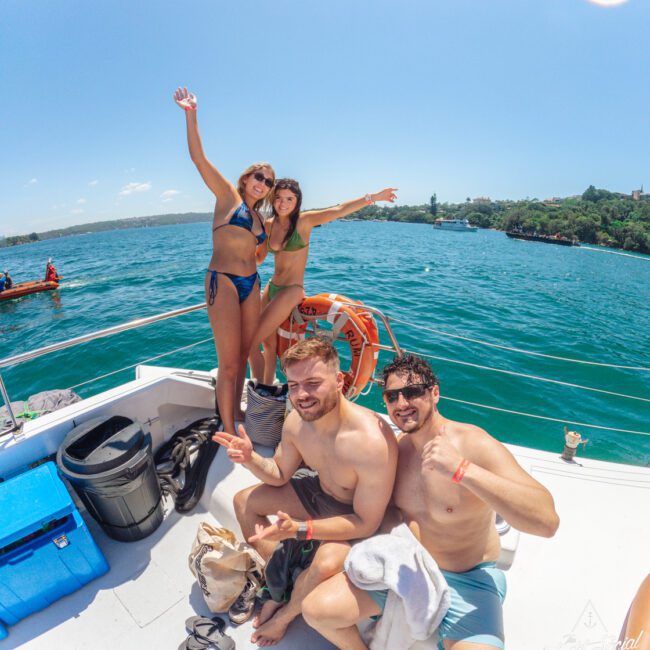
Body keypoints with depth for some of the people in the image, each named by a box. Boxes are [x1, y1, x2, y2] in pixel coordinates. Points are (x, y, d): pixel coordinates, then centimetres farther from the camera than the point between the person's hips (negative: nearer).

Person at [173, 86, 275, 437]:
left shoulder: (260, 218, 18)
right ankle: (229, 432, 6)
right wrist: (191, 114, -15)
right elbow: (198, 157, -7)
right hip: (223, 282, -6)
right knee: (229, 363, -5)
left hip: (251, 284, 7)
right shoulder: (228, 195, 4)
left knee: (244, 355, 13)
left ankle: (236, 411, 30)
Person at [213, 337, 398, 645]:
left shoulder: (372, 442, -38)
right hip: (319, 490, 6)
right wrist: (251, 459, -22)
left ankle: (285, 616, 3)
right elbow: (280, 475, -1)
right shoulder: (296, 421, -18)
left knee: (326, 564, -33)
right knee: (244, 501, 6)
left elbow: (366, 524, -27)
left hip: (361, 516, -6)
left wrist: (298, 529, -35)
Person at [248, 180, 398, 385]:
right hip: (272, 288, 6)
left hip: (291, 291, -6)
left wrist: (373, 197, -28)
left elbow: (339, 210, -20)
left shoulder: (303, 221, -9)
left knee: (251, 343, -7)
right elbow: (258, 258, 15)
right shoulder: (269, 224, 6)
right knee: (268, 344, 14)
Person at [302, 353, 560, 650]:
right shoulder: (393, 448, -6)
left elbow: (547, 521, -35)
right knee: (316, 609, -7)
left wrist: (461, 470, -44)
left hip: (468, 580, -3)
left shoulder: (474, 444, -23)